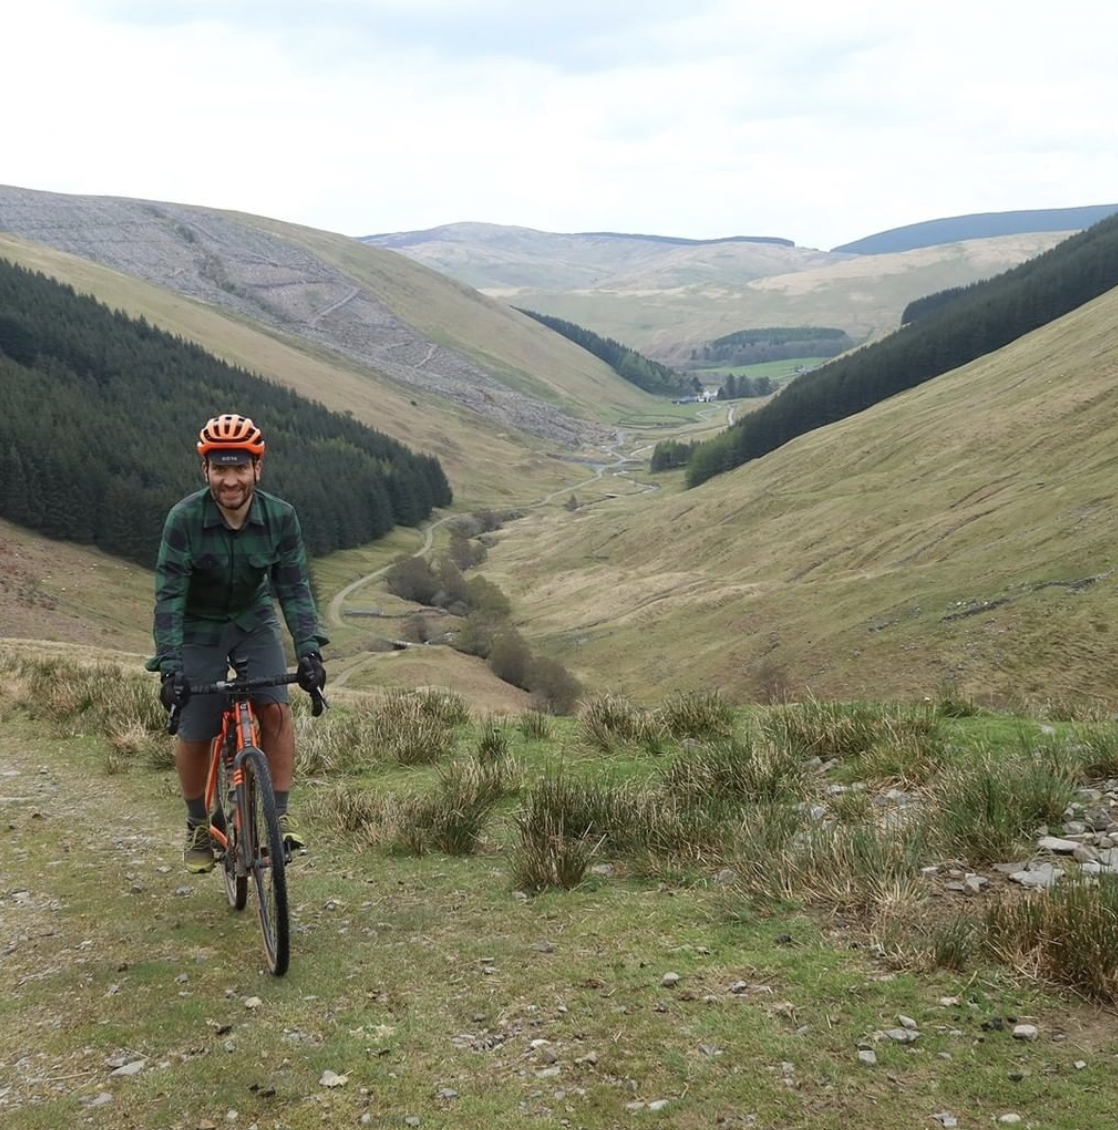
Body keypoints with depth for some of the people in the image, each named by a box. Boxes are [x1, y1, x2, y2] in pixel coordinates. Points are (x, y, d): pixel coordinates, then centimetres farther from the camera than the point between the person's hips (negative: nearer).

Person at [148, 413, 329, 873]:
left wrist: (309, 650, -28)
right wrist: (169, 665, -33)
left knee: (276, 709, -19)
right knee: (193, 734, -2)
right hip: (200, 627, -1)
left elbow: (294, 588, -17)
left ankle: (280, 814, -6)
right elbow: (169, 595, -25)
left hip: (254, 620, 1)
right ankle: (198, 826, 21)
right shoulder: (184, 519, -25)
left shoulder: (280, 517, -20)